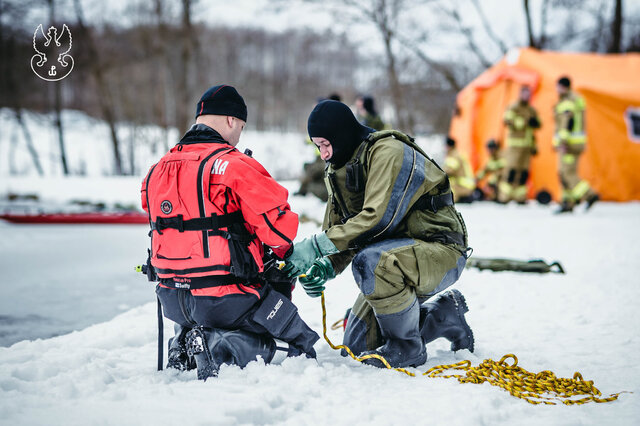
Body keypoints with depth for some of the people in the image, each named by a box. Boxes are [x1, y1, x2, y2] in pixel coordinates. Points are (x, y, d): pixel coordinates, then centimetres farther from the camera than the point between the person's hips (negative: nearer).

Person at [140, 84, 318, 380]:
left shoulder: (157, 171, 7)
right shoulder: (234, 166, -14)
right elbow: (278, 223, -13)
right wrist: (280, 251, 11)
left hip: (171, 300, 7)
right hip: (223, 298, -7)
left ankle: (184, 343, 7)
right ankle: (219, 347, -12)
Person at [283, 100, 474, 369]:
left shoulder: (388, 152, -20)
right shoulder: (339, 169, 8)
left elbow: (378, 219, -31)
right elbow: (337, 231, 7)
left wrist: (315, 246, -31)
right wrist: (326, 268, -15)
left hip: (440, 249, -9)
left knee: (370, 263, -38)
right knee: (357, 346, 6)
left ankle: (407, 346, -16)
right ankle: (442, 314, 22)